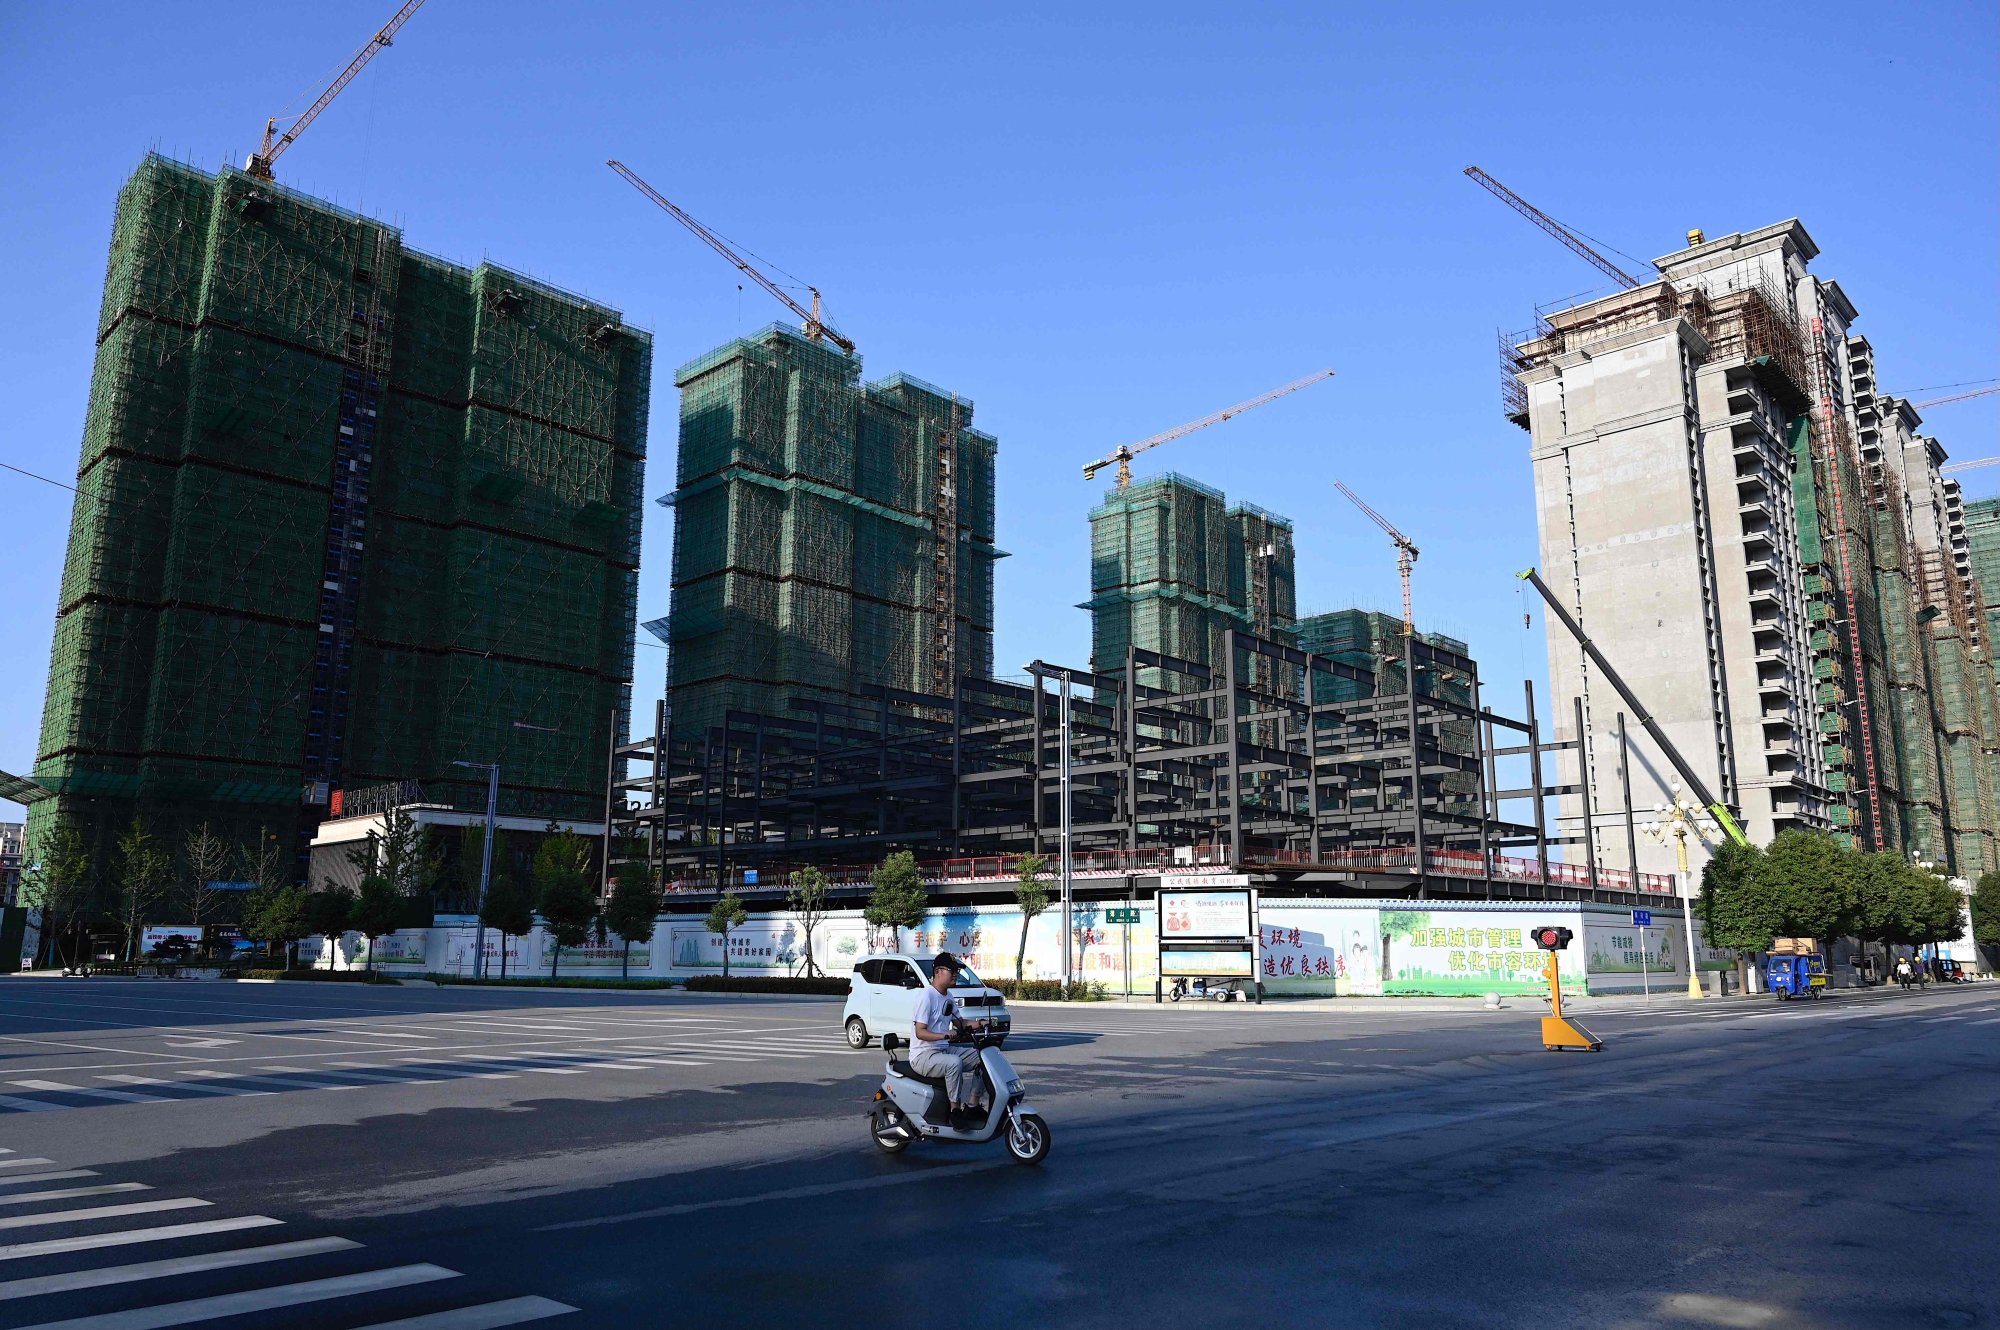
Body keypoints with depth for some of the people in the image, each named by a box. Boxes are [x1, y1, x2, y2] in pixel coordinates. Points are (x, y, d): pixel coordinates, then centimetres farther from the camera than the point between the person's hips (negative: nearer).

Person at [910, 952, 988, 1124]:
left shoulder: (947, 998, 14)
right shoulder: (926, 996, -15)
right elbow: (920, 1032, -21)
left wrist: (979, 1024, 7)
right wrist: (945, 1035, -35)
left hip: (944, 1050, 9)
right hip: (923, 1055, -9)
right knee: (954, 1063, -35)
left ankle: (972, 1104, 3)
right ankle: (955, 1109, -24)